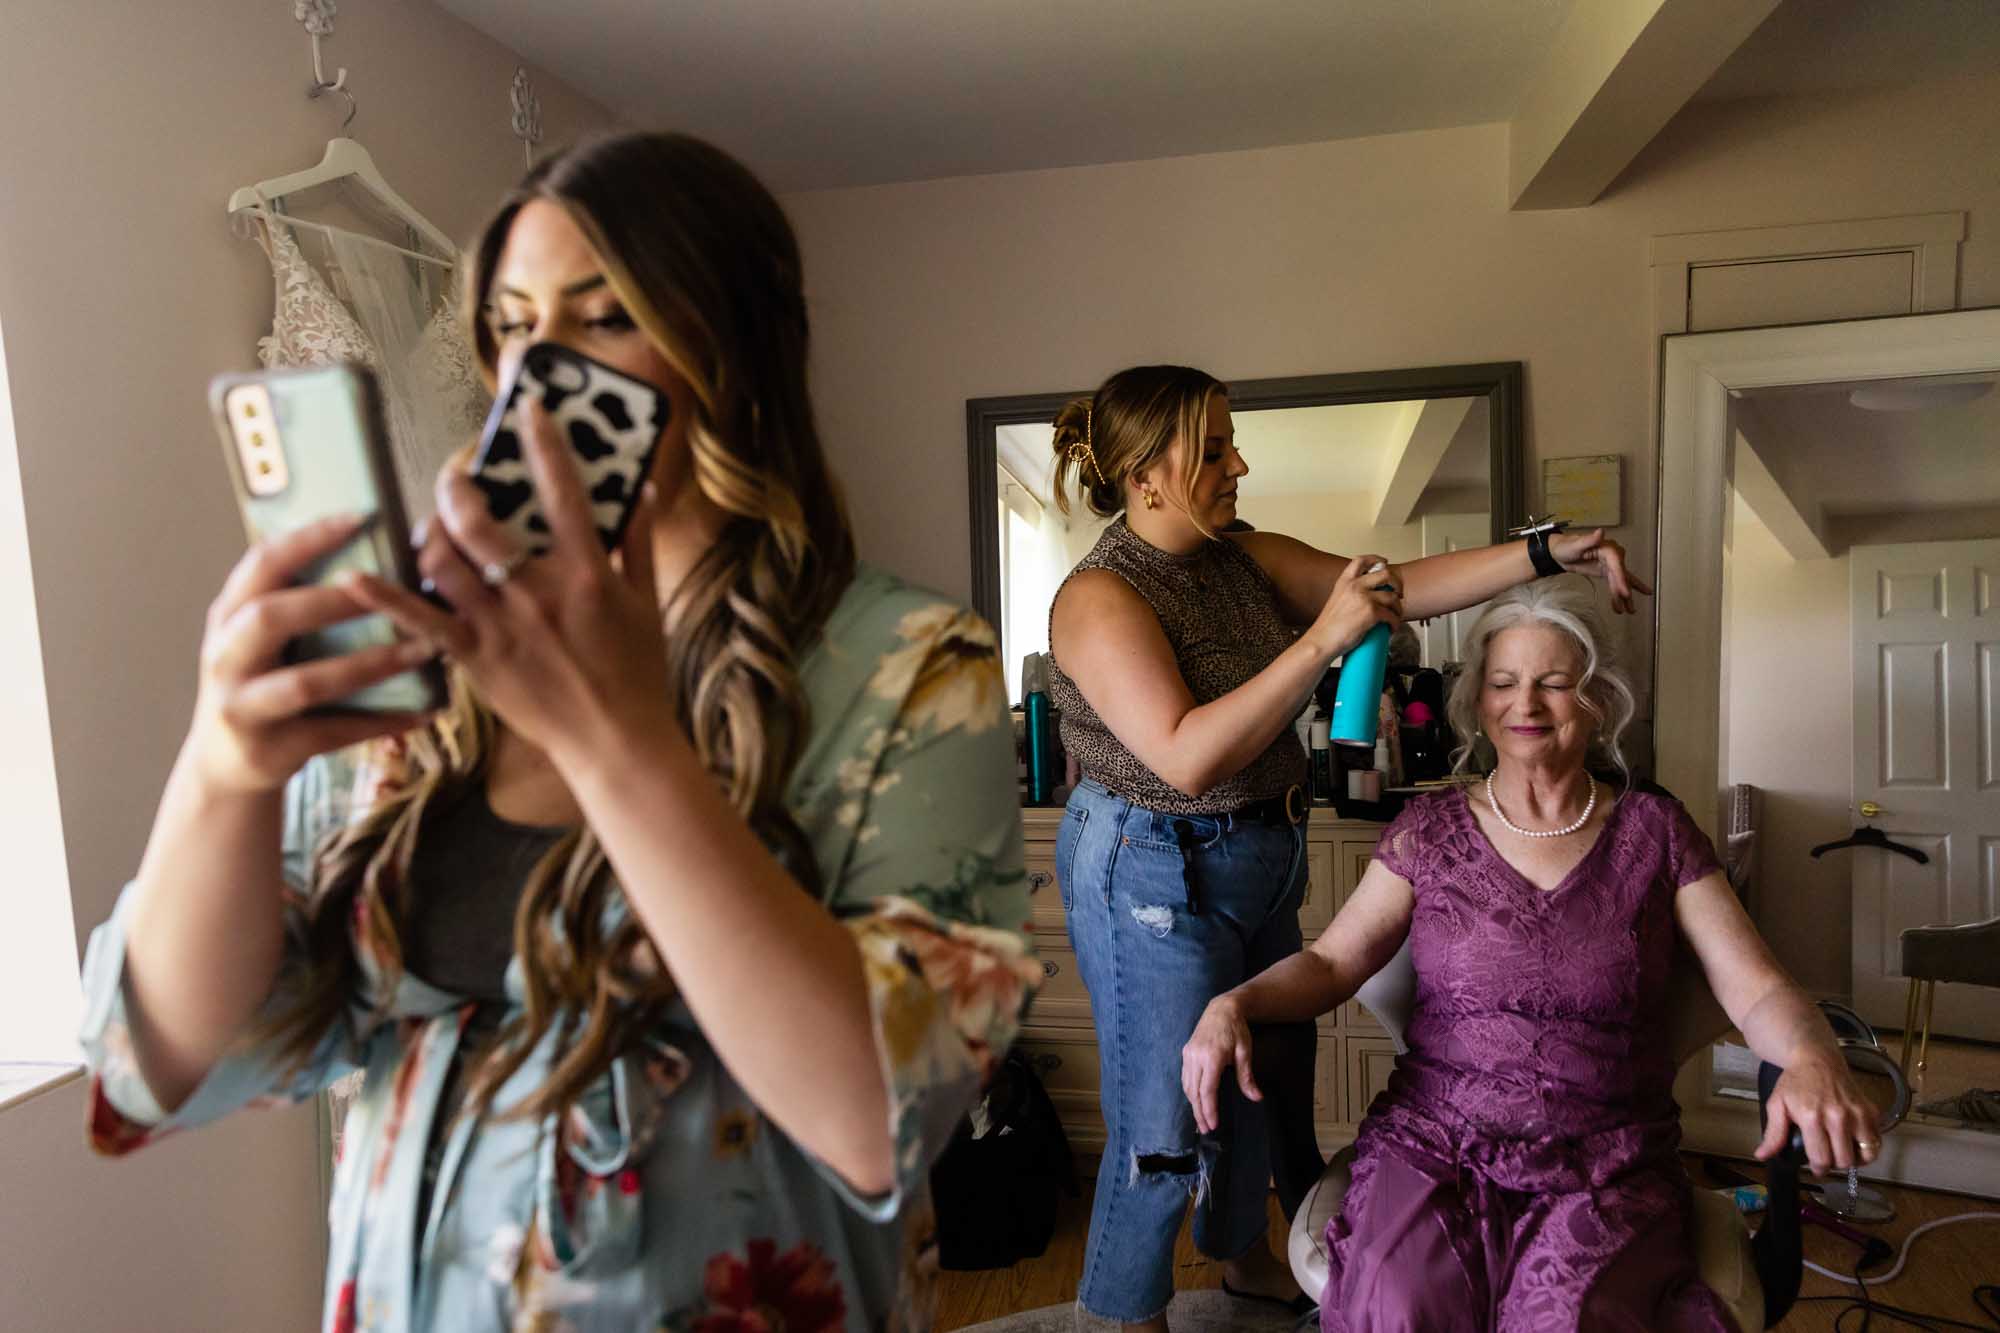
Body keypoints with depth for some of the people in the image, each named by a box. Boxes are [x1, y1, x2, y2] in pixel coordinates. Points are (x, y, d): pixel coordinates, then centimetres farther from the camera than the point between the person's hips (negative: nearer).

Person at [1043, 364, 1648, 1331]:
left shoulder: (1247, 561, 3)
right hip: (1156, 876, -8)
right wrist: (1323, 639, -30)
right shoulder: (1102, 597, -20)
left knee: (1264, 1073, 23)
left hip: (1262, 859, 8)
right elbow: (1189, 757, -29)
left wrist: (1547, 553, -5)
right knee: (1165, 1115, 4)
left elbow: (1404, 588, 2)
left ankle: (1242, 1253, 49)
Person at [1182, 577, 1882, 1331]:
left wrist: (1811, 1055, -22)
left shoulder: (1653, 832, 6)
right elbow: (1330, 962, 2)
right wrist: (1234, 1005, -17)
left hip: (1610, 1169, 0)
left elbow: (1758, 991, 1)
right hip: (1435, 1146, 0)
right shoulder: (1429, 831, 6)